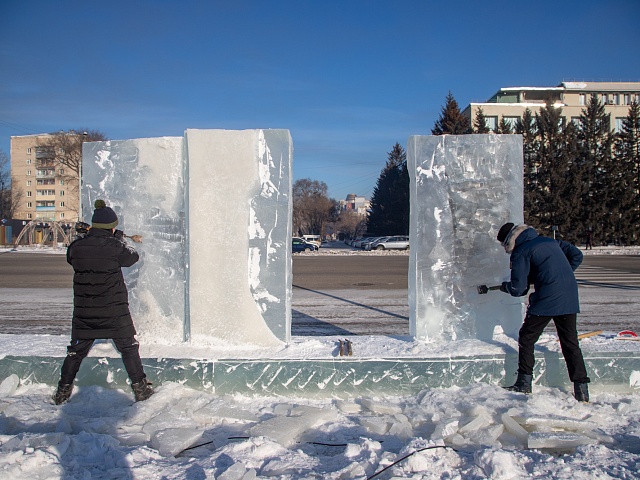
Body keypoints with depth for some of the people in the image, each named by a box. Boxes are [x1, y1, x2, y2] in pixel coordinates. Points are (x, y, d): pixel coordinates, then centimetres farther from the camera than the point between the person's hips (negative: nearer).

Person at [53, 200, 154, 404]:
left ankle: (63, 390, 23)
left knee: (77, 350, 18)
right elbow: (132, 257, 3)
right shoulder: (115, 246, -13)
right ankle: (140, 388, 14)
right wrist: (120, 239, 15)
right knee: (128, 348, 11)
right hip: (114, 310, -3)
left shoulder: (76, 246, -4)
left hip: (84, 311, 3)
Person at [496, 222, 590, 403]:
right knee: (571, 343, 11)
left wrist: (504, 286, 17)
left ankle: (524, 383, 11)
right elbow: (577, 255, 18)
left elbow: (518, 289, -4)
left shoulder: (521, 252, -1)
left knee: (526, 339, 9)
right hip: (570, 298, 6)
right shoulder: (550, 241, 19)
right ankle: (581, 389, 8)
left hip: (546, 300, -6)